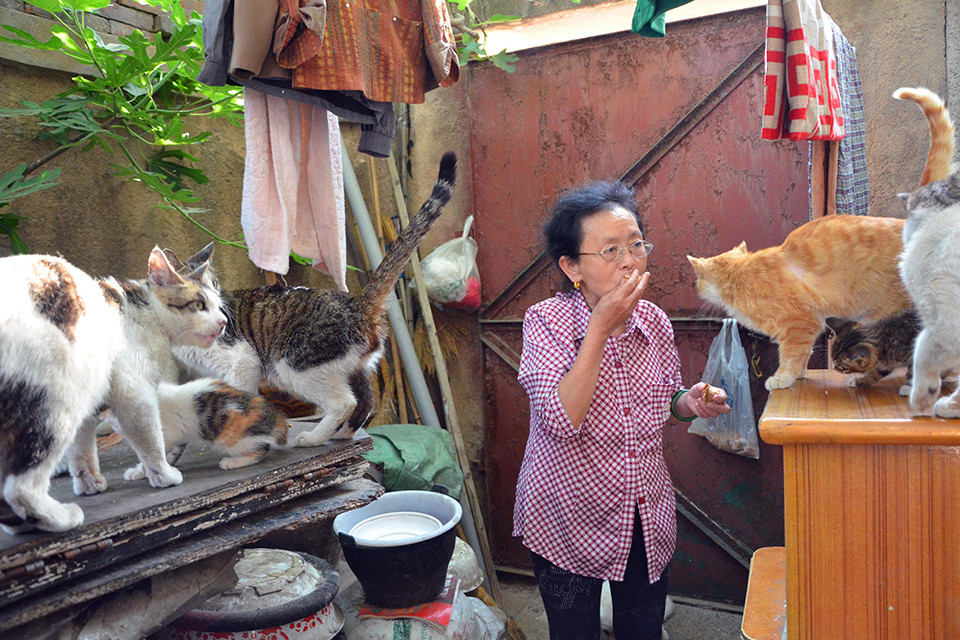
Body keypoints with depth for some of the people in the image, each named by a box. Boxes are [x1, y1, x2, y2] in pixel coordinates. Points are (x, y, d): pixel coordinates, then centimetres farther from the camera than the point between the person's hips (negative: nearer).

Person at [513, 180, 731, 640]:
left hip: (647, 517, 4)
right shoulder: (546, 321, -17)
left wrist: (688, 402, -10)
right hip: (568, 519, -4)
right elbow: (563, 417, -29)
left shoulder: (654, 320, -4)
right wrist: (601, 327, -29)